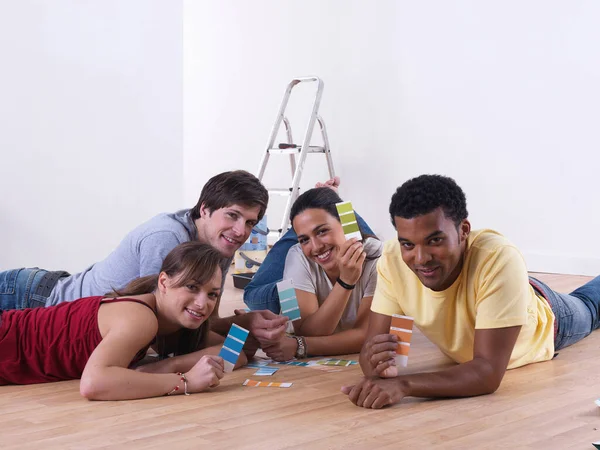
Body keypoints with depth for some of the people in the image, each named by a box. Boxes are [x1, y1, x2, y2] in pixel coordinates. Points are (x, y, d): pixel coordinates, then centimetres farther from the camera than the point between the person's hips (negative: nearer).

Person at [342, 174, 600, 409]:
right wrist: (377, 368, -58)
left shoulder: (500, 259, -50)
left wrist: (403, 385, -64)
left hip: (544, 323, -2)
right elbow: (371, 342, -34)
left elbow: (489, 373, -52)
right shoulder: (392, 260, -38)